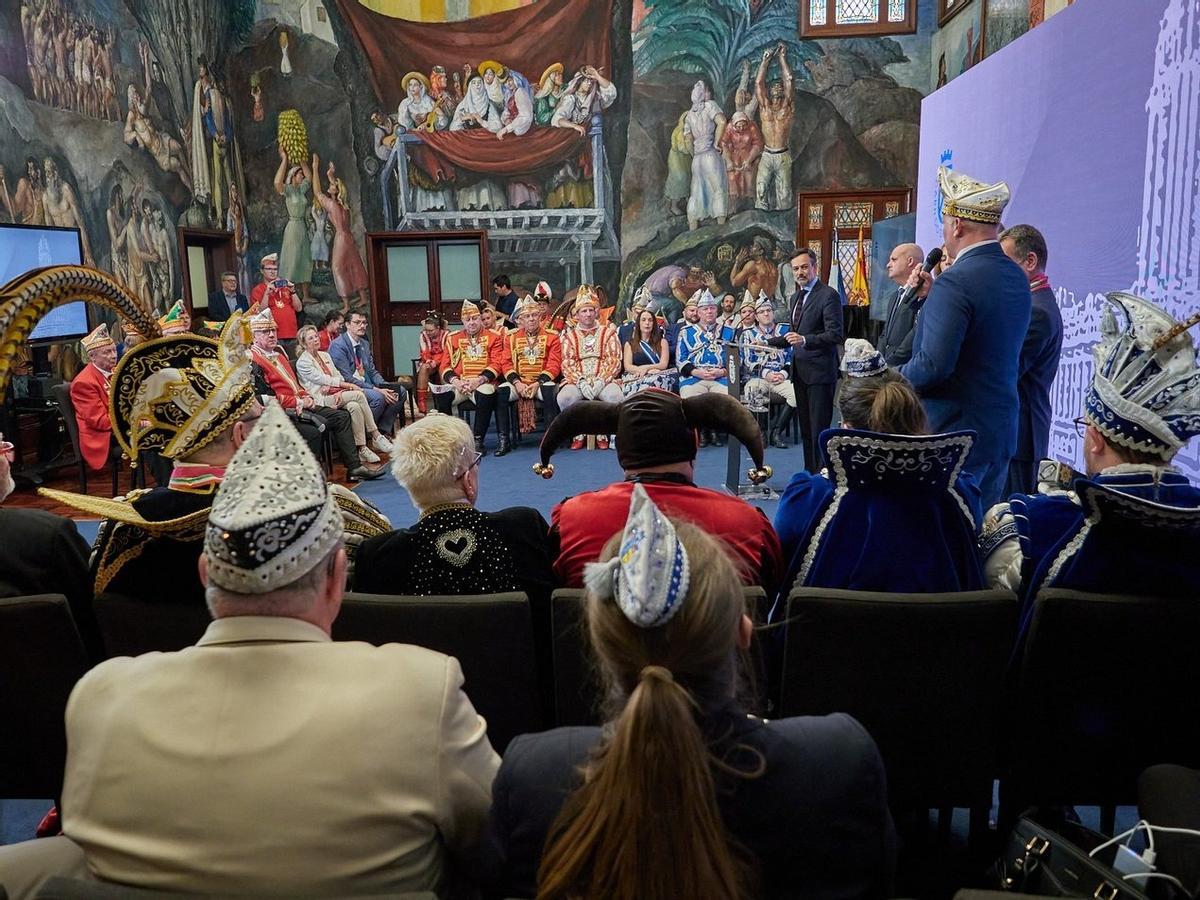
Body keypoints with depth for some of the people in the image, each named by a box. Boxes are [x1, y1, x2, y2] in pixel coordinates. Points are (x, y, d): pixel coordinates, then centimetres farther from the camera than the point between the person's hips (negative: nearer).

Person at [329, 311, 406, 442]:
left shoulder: (364, 344, 13)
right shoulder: (338, 346, -12)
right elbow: (347, 378, -19)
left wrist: (385, 386, -6)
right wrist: (376, 389, -24)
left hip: (366, 385, 8)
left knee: (401, 391, -6)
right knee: (378, 397, -32)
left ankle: (382, 432, -7)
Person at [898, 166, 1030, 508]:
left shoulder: (956, 281, -19)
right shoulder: (1017, 278, 9)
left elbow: (933, 364, -25)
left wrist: (895, 381, -7)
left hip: (953, 434, -9)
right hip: (1001, 432, 9)